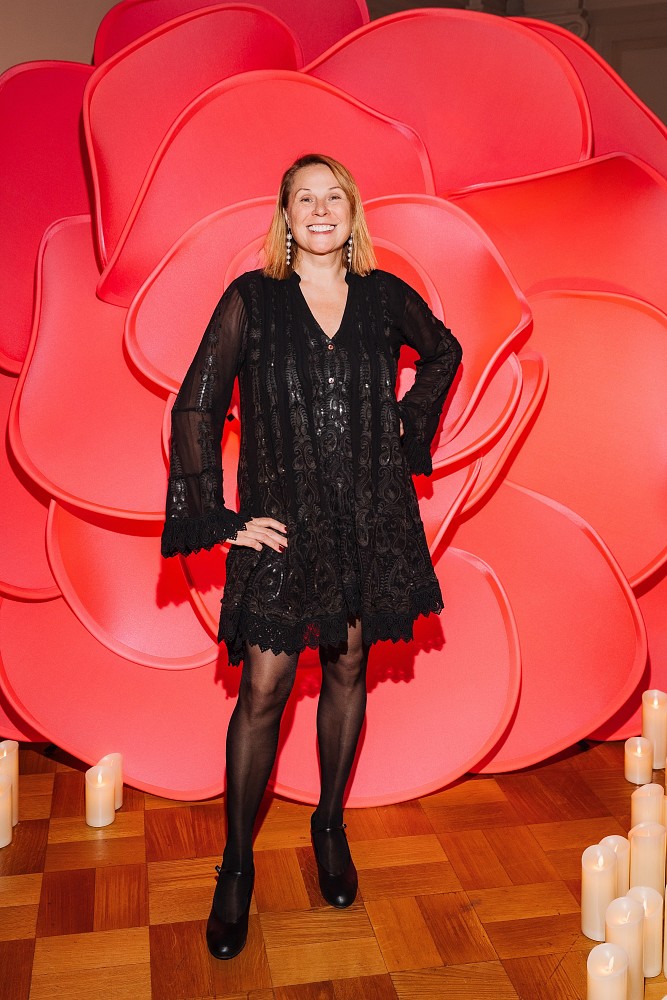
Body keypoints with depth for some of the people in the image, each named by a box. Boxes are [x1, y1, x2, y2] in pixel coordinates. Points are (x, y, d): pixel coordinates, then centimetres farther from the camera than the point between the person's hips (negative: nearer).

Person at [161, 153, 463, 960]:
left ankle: (330, 825, 33)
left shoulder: (385, 295, 4)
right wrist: (219, 517, -8)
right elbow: (195, 408, -4)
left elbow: (443, 353, 24)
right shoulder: (251, 299, -3)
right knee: (264, 686, -3)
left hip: (370, 518, 3)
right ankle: (237, 865, 15)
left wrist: (411, 426, 12)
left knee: (347, 670, 12)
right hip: (282, 521, -2)